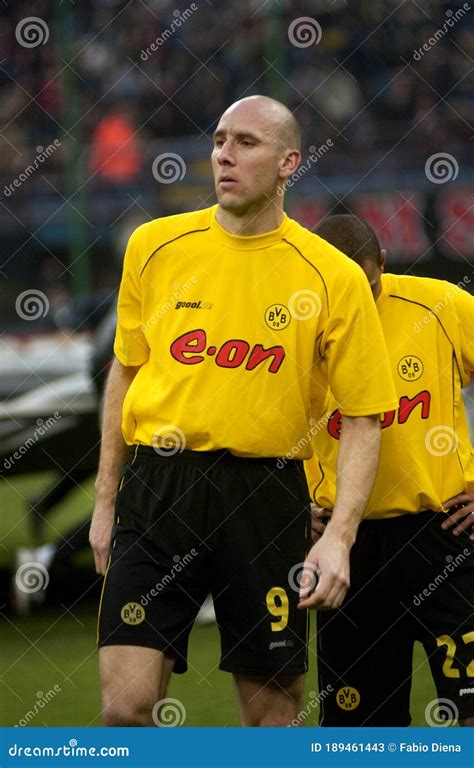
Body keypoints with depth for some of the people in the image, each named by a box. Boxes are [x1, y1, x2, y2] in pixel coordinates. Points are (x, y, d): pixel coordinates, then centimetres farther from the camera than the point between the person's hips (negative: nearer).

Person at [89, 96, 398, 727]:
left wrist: (340, 535, -13)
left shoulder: (335, 278, -3)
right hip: (156, 487, 1)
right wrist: (106, 501, 15)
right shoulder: (155, 246, 5)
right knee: (126, 705, -10)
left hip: (265, 497, -1)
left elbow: (363, 420, -1)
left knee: (272, 713, 5)